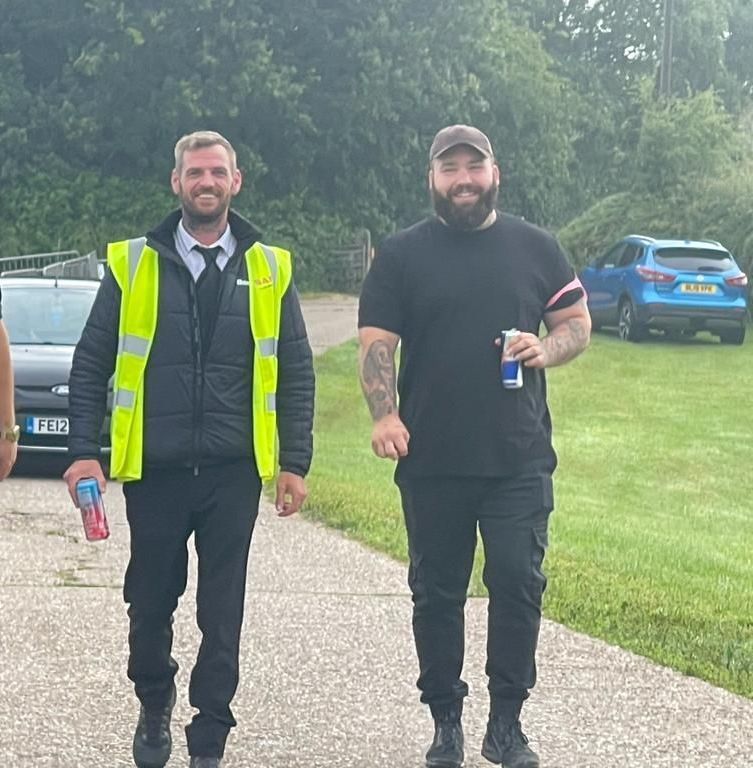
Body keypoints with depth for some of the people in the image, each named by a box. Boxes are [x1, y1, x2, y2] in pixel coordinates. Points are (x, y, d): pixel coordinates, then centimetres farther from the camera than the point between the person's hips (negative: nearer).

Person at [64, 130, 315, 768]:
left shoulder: (269, 270, 6)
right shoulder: (132, 264, 3)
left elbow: (296, 373, 7)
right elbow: (91, 363, 4)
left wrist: (296, 462, 2)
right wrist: (84, 450, -4)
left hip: (234, 473, 0)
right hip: (154, 469, 0)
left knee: (222, 613, 3)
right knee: (151, 603, 10)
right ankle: (154, 707, 34)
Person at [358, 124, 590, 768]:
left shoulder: (536, 248, 7)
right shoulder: (402, 254, 3)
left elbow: (578, 323, 11)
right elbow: (376, 344, -1)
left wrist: (547, 349, -11)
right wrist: (385, 414, -17)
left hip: (519, 458, 0)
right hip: (431, 461, 0)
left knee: (518, 583, -4)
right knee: (437, 592, 7)